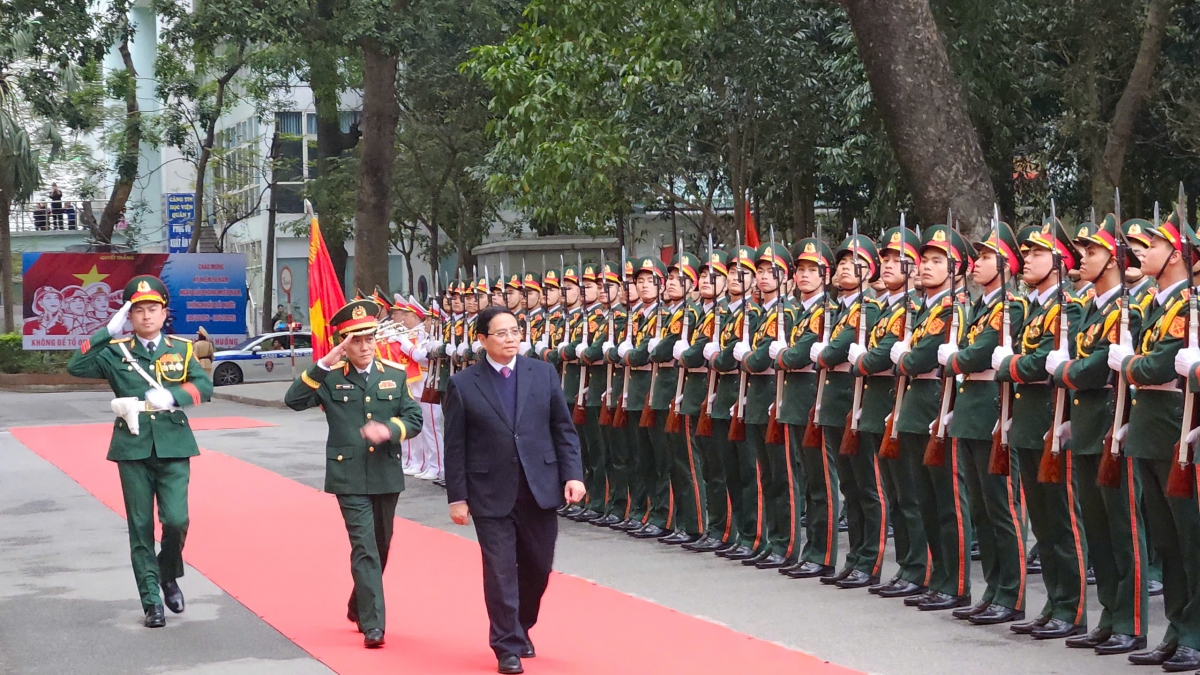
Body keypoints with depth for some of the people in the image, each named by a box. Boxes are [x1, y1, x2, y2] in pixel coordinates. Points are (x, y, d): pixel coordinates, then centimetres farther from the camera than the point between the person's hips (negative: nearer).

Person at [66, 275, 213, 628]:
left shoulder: (181, 349, 7)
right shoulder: (116, 351, 4)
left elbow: (204, 386, -4)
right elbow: (76, 367, -9)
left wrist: (172, 396, -21)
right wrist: (109, 331, -12)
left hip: (173, 447, 0)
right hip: (133, 449, 0)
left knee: (176, 520, -12)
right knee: (141, 528, 3)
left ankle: (169, 576, 18)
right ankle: (152, 603, 11)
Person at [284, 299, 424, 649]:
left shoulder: (395, 376, 7)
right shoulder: (330, 379, -1)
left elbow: (414, 419, 4)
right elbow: (293, 400, -14)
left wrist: (390, 430, -17)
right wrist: (323, 364, -21)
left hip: (387, 475, 4)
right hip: (350, 477, -4)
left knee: (381, 545, 16)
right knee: (364, 547, -11)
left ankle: (359, 606, 37)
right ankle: (373, 624, -12)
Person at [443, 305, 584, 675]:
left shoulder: (543, 373, 3)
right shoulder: (463, 385, -3)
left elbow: (564, 429, 5)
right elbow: (455, 447, -1)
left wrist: (572, 474, -5)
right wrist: (457, 496, -4)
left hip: (540, 489, 3)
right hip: (491, 494, -3)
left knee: (537, 567, 12)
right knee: (501, 571, -1)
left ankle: (521, 628, 35)